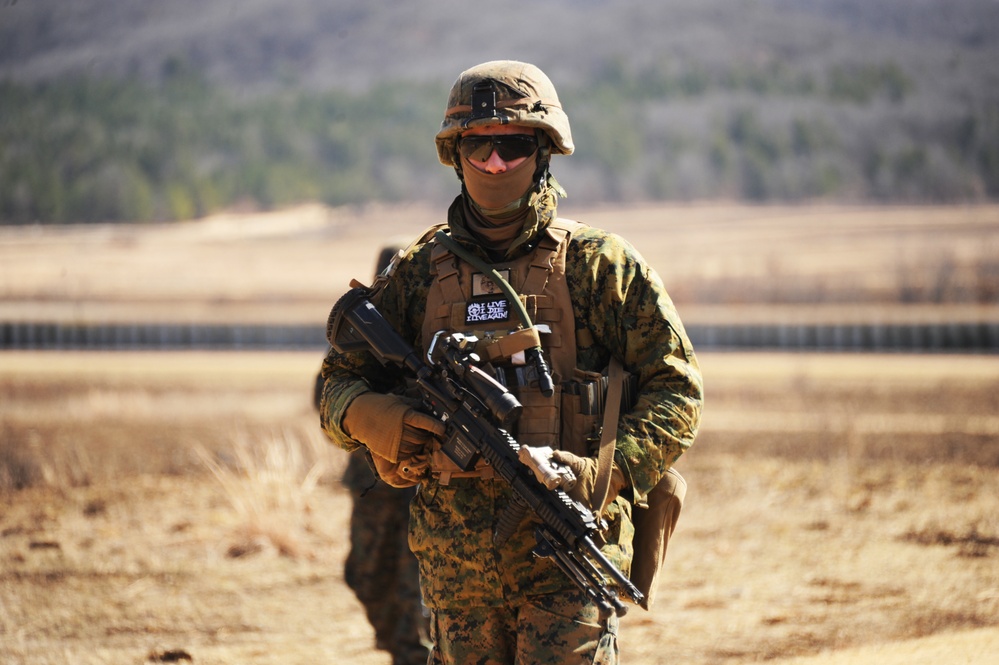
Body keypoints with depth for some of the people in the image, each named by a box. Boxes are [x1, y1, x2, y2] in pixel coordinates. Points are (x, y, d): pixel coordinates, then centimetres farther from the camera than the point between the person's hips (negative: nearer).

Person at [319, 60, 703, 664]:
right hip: (455, 562, 4)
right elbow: (339, 383, 14)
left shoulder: (601, 265, 1)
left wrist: (606, 473, -15)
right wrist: (374, 418, -11)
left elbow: (677, 390, 1)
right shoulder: (419, 274, 10)